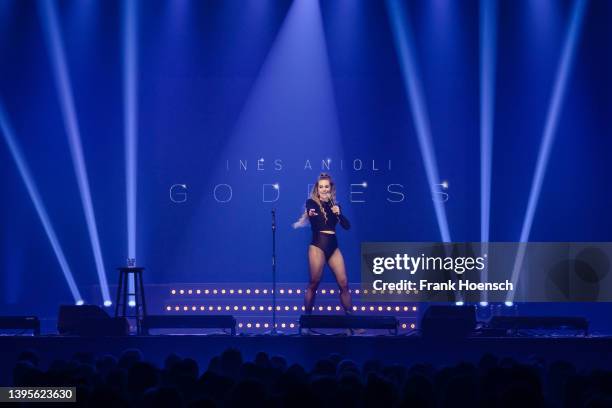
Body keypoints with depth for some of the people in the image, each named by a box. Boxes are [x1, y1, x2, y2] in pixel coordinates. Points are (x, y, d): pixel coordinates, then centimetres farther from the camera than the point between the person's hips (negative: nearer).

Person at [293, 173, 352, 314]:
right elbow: (311, 212, -23)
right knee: (314, 284, -2)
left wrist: (338, 213, -10)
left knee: (343, 283, -1)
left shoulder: (334, 205, 14)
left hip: (333, 247, 4)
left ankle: (349, 315, 6)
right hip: (317, 246, -4)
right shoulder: (312, 202, 2)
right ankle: (307, 316, 6)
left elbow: (347, 226, 8)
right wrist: (310, 214, -47)